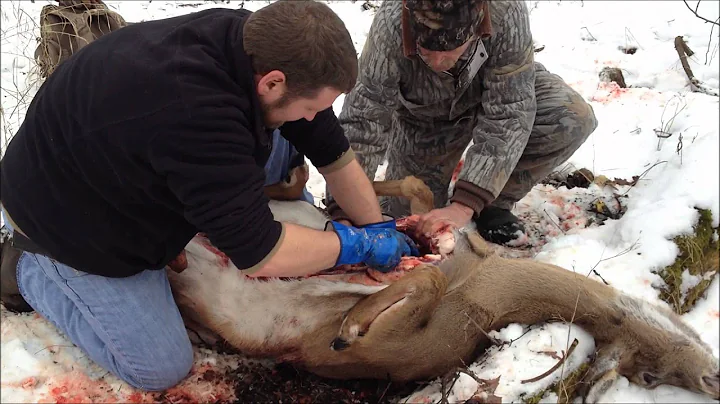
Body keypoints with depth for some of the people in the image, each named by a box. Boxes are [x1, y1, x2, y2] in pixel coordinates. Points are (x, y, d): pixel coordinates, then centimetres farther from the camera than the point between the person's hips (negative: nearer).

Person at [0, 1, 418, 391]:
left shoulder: (264, 44, -20)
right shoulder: (195, 114, -45)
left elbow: (334, 152, -8)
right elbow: (259, 255, -38)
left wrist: (382, 231, -5)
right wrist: (360, 244, -24)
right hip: (71, 215, -7)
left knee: (280, 147, -3)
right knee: (162, 369, 1)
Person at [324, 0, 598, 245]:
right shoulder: (389, 27, -38)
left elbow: (507, 116, -37)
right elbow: (361, 123, -35)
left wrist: (463, 206, -44)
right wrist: (343, 214, -44)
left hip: (503, 90, 1)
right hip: (423, 115, 0)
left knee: (573, 119, -27)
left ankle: (495, 202, -3)